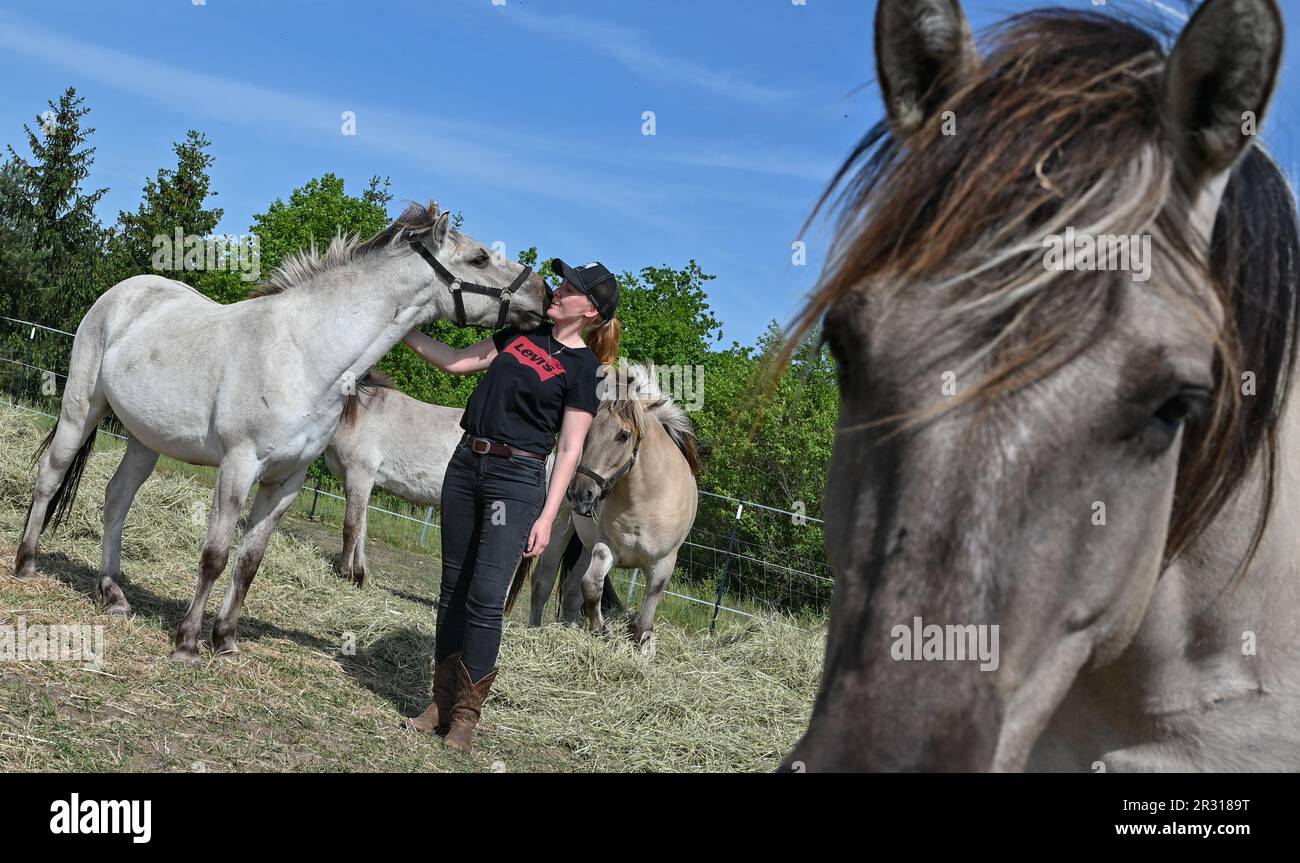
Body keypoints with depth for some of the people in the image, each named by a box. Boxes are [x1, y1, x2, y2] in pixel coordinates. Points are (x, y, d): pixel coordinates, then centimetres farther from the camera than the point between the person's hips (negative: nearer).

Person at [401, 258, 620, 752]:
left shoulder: (583, 367, -5)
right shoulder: (523, 333, 11)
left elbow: (569, 449, -7)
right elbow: (456, 362, 16)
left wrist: (547, 517, -12)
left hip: (517, 479, -6)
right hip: (466, 464, 6)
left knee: (486, 595, -12)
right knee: (453, 588, 8)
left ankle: (466, 713, -1)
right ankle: (442, 700, 17)